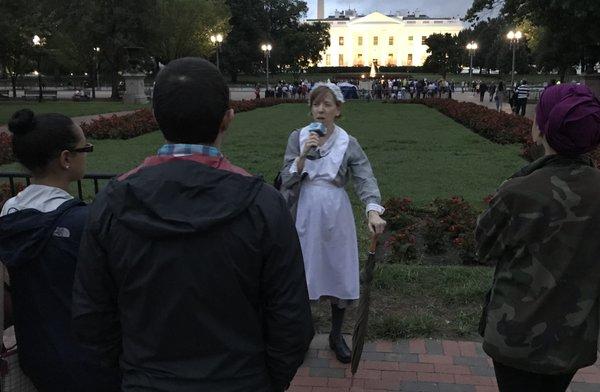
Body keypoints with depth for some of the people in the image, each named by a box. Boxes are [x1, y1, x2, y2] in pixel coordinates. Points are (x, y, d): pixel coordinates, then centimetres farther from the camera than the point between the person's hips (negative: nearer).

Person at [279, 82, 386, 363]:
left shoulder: (348, 144, -2)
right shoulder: (297, 137, -1)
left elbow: (365, 179, -12)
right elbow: (286, 180, -5)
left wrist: (373, 212, -29)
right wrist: (303, 155, -21)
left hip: (336, 216, 0)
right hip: (305, 214, 0)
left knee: (339, 273, 9)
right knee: (303, 274, 8)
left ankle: (336, 335, 31)